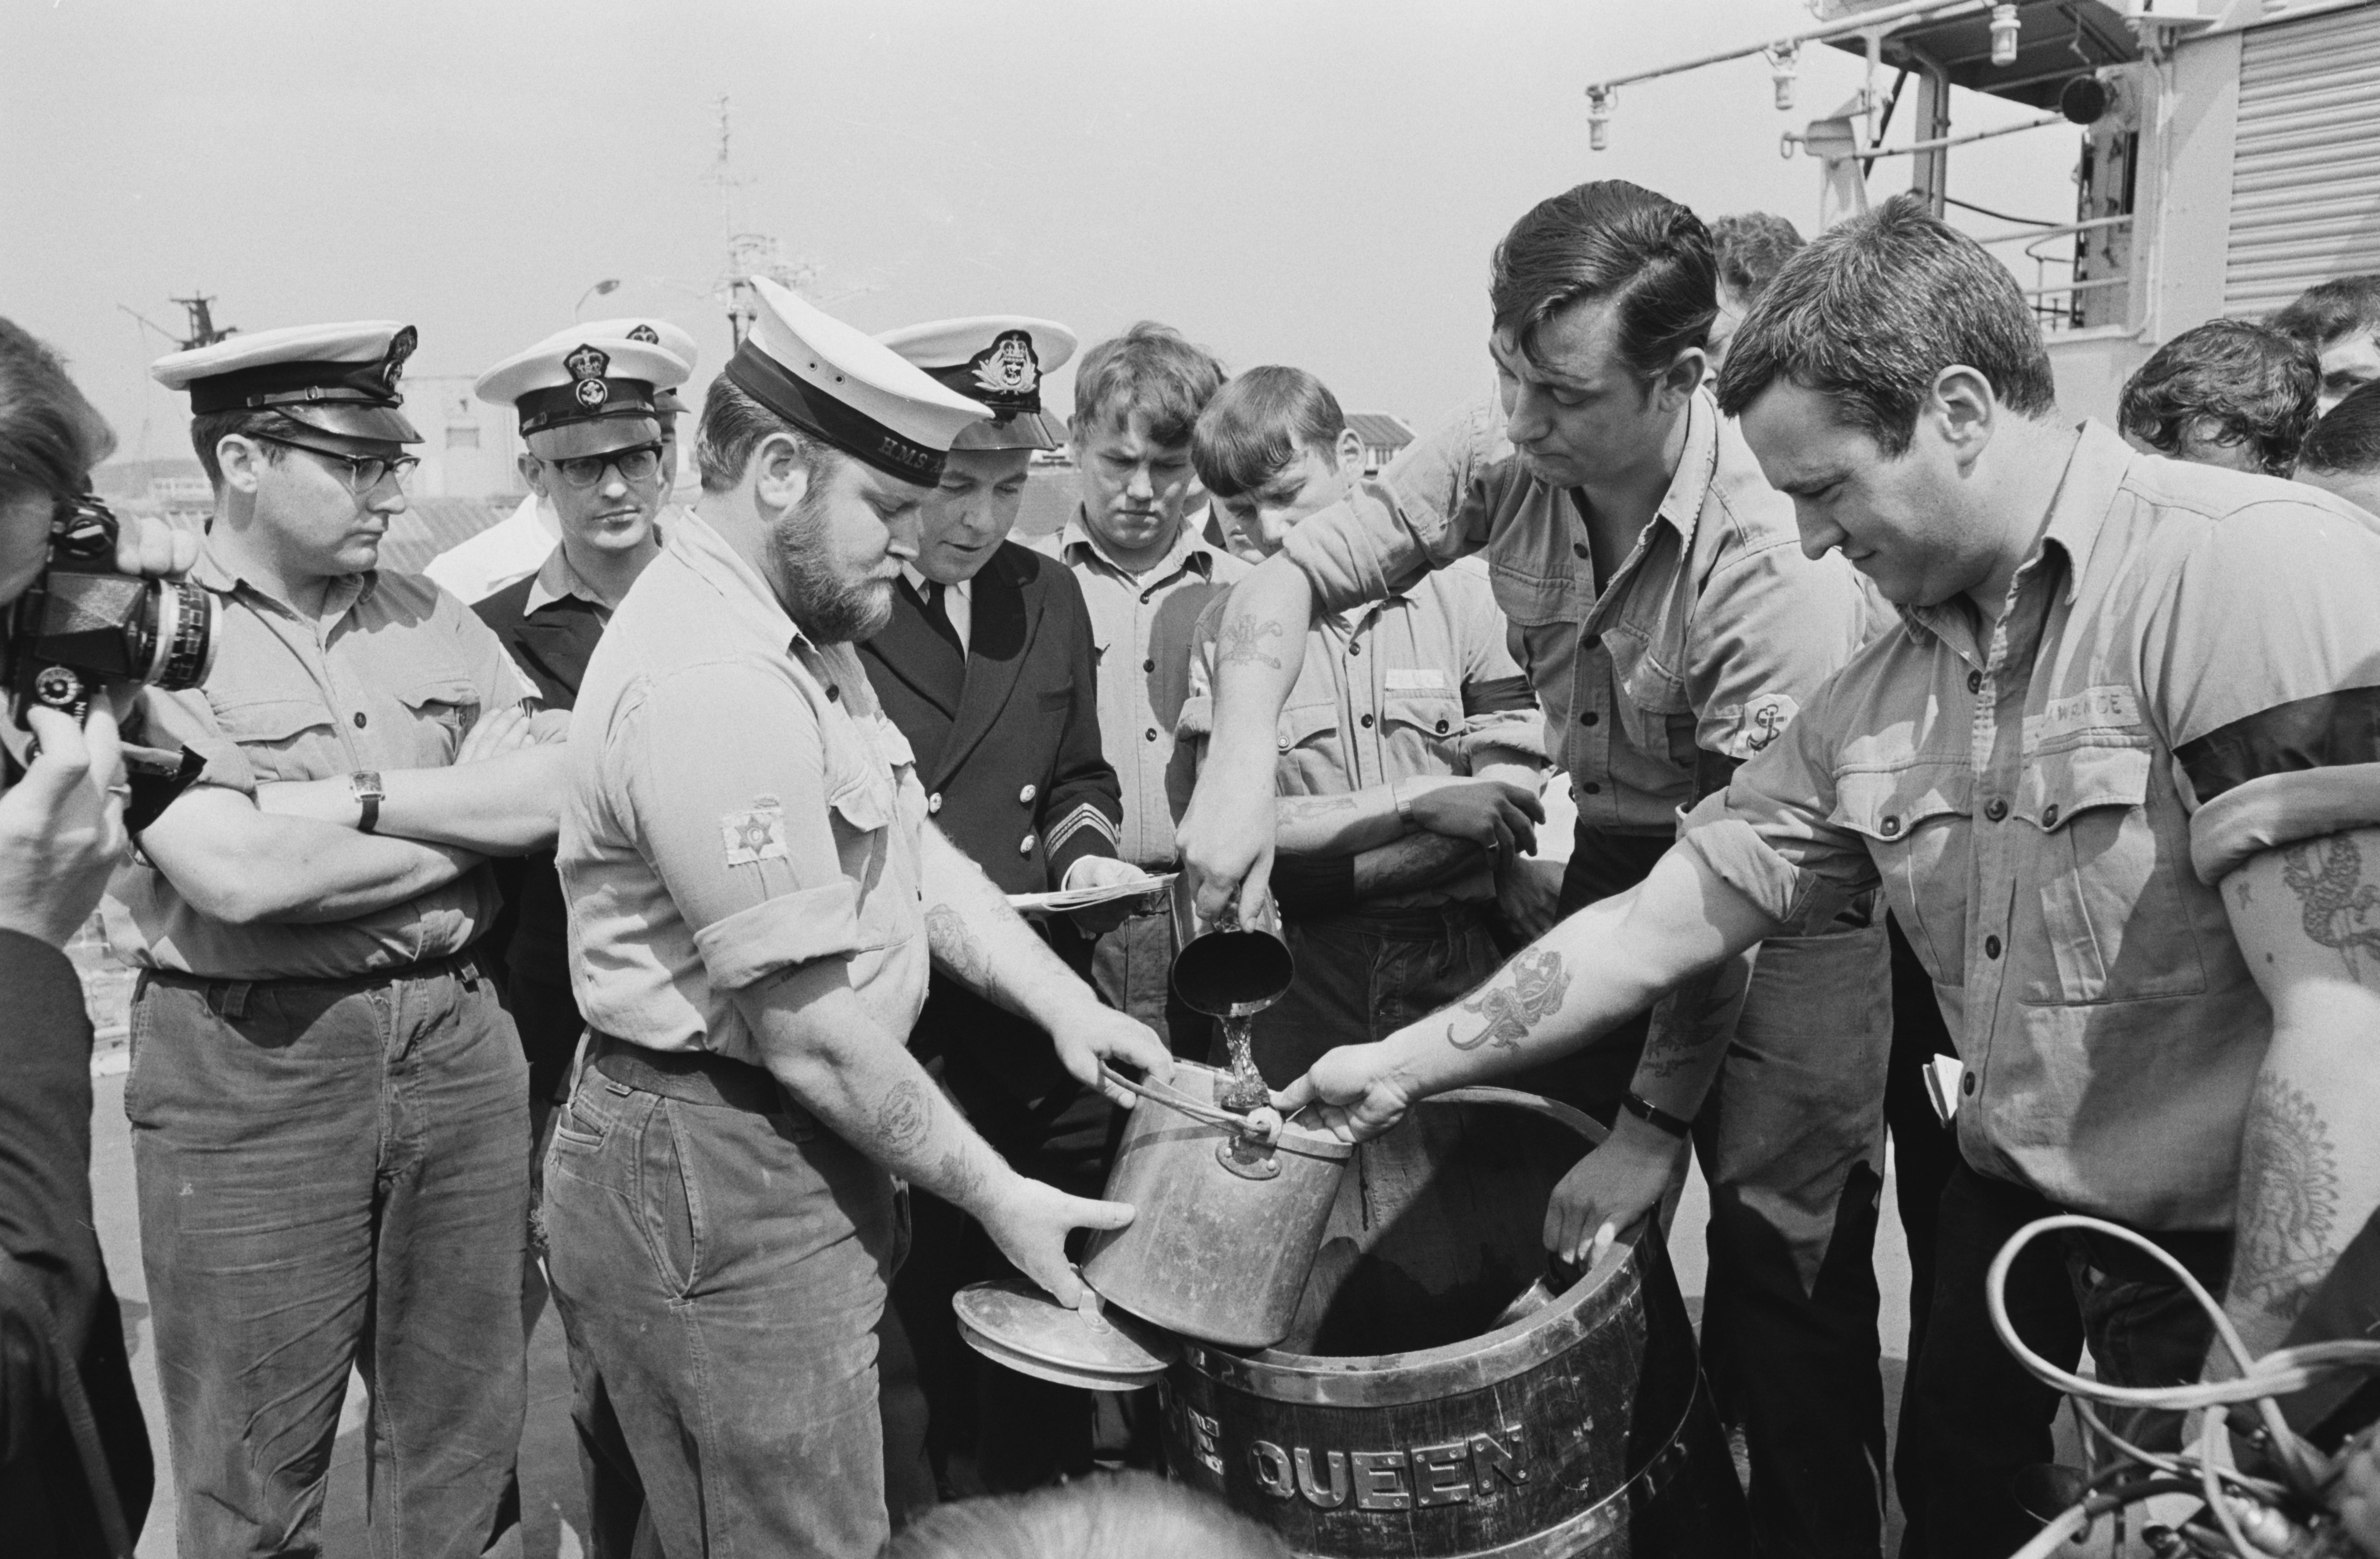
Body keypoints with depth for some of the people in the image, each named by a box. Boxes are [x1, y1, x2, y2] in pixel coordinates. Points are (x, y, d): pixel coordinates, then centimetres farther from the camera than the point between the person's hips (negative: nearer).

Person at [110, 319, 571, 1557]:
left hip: (459, 1044, 4)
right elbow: (238, 874, -20)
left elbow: (558, 793, -3)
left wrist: (356, 797, -13)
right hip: (249, 1072, -4)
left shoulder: (432, 622, 7)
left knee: (465, 1442, 16)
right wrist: (472, 818, -9)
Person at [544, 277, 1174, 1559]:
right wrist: (995, 1196, -14)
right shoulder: (709, 684, -25)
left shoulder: (796, 631, 8)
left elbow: (912, 850, 7)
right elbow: (808, 1032, -23)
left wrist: (1064, 1004, -4)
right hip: (718, 1183, -9)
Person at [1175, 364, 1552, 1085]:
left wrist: (1327, 870, -11)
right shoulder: (1224, 631, 4)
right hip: (1302, 988, 1)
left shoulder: (1462, 599, 1)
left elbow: (1511, 807, -6)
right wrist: (1419, 800, -13)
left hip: (1459, 971, 0)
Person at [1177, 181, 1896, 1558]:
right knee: (1557, 1239, 9)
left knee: (1781, 1284, -5)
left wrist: (1656, 1122, -21)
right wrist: (1241, 764, -25)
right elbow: (1289, 581, -7)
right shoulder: (1504, 459, -14)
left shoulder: (1774, 553, -28)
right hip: (1619, 853, 5)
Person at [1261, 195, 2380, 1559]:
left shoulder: (2259, 570, -21)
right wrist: (1398, 1070, 4)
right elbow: (1654, 930, 4)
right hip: (2017, 1225, 6)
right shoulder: (1876, 700, 0)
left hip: (2262, 1265, -5)